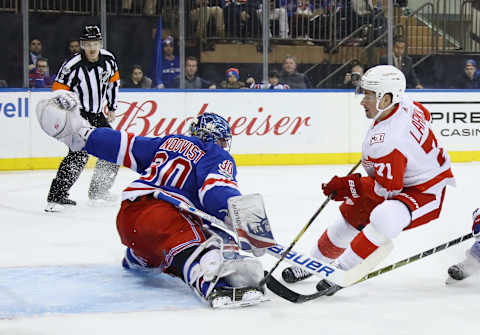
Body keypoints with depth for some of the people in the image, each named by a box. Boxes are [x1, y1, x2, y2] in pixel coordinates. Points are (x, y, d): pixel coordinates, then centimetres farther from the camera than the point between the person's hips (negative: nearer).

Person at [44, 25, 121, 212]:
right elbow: (58, 89, -15)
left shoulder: (108, 59, -2)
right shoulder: (72, 65, -21)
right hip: (76, 114, -8)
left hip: (96, 114, 8)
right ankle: (56, 196, -25)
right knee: (80, 153, -25)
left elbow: (113, 81, 15)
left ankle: (98, 191, 27)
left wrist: (111, 107, 19)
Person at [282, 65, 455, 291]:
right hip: (401, 179, 11)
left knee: (384, 218, -37)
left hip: (426, 192, -11)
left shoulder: (386, 141, -35)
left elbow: (387, 190, -27)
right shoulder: (403, 103, -10)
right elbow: (425, 116, 13)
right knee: (352, 213, 15)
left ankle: (343, 271, -23)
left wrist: (348, 187, -19)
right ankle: (317, 262, 33)